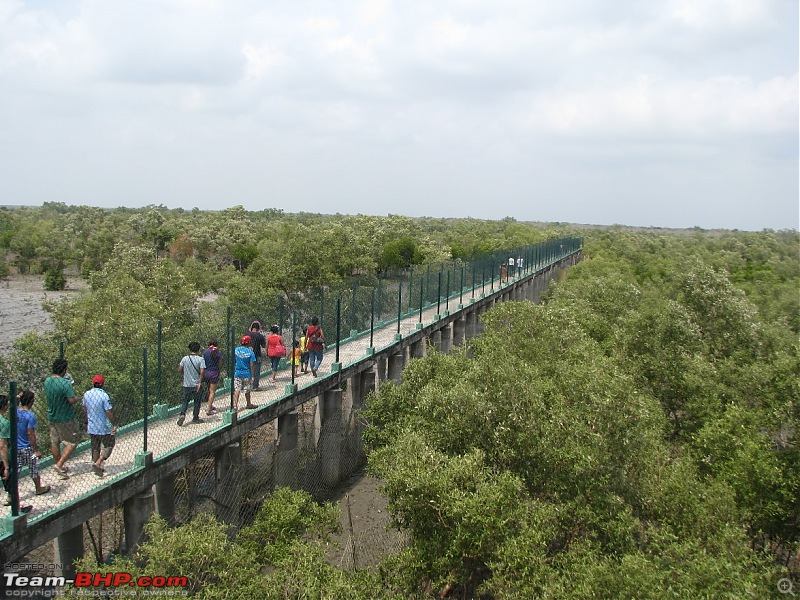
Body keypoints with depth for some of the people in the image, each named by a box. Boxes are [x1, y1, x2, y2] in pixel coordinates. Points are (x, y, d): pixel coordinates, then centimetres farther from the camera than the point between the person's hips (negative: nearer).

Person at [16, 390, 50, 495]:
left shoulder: (15, 411, -5)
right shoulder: (30, 416, -21)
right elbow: (30, 434, -21)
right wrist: (36, 450, -15)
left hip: (15, 447, 5)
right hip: (27, 448, -5)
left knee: (15, 471, 10)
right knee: (34, 469, 15)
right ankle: (39, 488, 33)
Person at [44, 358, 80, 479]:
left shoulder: (47, 381, -1)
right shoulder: (65, 383, -24)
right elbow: (72, 400, -26)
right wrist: (76, 398, -4)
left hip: (52, 417, 8)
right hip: (65, 418, -8)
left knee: (54, 443, 17)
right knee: (72, 442, 5)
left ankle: (58, 465, 31)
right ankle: (59, 464, -4)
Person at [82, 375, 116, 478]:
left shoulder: (87, 394, 0)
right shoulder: (104, 396, -21)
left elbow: (84, 409, 12)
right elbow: (109, 412, -20)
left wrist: (87, 422, 25)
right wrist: (114, 425, -10)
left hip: (91, 427, 6)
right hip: (104, 428, -6)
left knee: (95, 447, 18)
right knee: (109, 445, 9)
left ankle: (97, 468, 26)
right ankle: (98, 464, -6)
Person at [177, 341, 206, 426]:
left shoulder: (185, 358, -2)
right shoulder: (200, 359, -10)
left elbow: (179, 370, 1)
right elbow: (202, 372, -19)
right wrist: (200, 383, -13)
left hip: (187, 384, 2)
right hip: (196, 384, -2)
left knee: (185, 401, 11)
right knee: (197, 401, 12)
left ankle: (182, 414, -11)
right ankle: (195, 418, 19)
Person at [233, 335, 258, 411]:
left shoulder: (235, 350, -4)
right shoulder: (250, 352, -11)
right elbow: (252, 365, -11)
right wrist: (253, 376, -6)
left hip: (237, 373, 1)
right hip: (247, 374, -1)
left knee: (236, 390, 2)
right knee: (247, 390, 14)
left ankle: (235, 405, -9)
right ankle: (248, 404, 30)